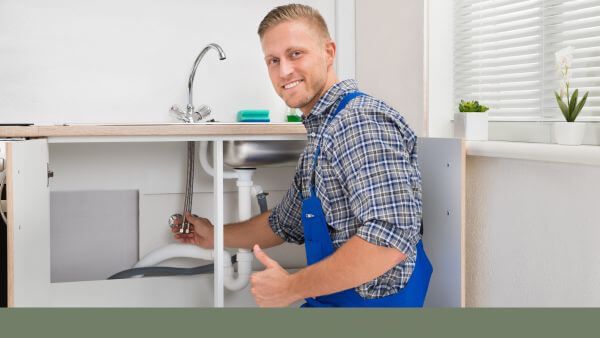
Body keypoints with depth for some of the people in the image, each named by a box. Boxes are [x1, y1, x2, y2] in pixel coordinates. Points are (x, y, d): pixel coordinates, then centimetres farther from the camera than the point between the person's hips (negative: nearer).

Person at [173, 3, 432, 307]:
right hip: (328, 302, 8)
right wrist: (215, 237, 28)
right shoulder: (320, 135, 12)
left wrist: (291, 288, -18)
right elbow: (286, 224, 24)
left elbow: (390, 237, -27)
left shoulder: (361, 119, -18)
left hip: (374, 301, -8)